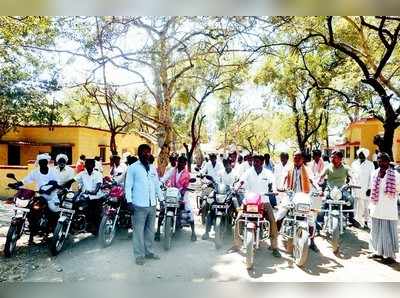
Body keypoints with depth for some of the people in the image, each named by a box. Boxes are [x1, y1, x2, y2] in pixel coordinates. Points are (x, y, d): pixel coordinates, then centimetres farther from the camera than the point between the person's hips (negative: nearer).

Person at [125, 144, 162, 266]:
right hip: (139, 205, -5)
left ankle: (149, 251, 28)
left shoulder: (153, 168, 13)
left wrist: (162, 200, 12)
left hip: (152, 204, 6)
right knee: (139, 230, 1)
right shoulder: (133, 168, -3)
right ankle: (139, 255, 13)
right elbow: (128, 186, -5)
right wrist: (129, 201, -14)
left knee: (150, 229, 15)